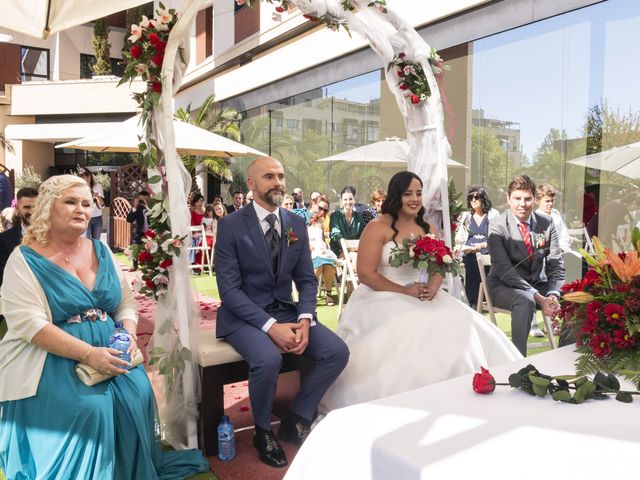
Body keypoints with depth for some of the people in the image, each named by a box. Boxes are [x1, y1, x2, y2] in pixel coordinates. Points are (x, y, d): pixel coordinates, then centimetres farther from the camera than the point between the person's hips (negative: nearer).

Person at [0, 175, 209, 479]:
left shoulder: (101, 252, 10)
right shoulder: (25, 260, -6)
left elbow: (126, 304, 11)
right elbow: (30, 325, -16)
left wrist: (129, 335, -11)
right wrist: (89, 354, -26)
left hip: (109, 351, 4)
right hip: (53, 359, -4)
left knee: (138, 394, -18)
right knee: (90, 407, -26)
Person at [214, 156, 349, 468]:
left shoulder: (297, 224, 5)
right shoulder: (230, 225, -9)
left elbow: (307, 280, 6)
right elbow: (229, 289, -15)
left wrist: (304, 320, -14)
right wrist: (270, 326, -25)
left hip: (286, 312, 5)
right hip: (244, 315, -4)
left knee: (337, 351, -14)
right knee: (268, 359, -33)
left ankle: (296, 421, 8)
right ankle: (263, 431, -1)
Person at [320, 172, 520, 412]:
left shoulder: (426, 229, 12)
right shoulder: (378, 227, -8)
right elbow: (365, 274, -13)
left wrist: (433, 286, -13)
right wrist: (405, 291, -16)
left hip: (420, 297, 6)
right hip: (382, 298, -6)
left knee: (457, 326, -15)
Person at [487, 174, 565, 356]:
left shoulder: (546, 223, 0)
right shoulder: (497, 226, -13)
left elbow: (556, 264, 2)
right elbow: (505, 270, -19)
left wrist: (553, 294, -18)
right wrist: (539, 298, -27)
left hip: (538, 283, 5)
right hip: (504, 286, -5)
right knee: (526, 300, -35)